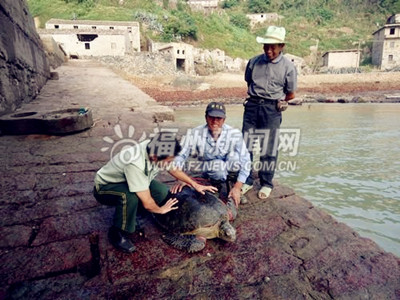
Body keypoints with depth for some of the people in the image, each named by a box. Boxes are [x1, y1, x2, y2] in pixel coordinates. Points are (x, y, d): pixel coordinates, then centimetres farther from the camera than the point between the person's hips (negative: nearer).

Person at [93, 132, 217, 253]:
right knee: (130, 197, -39)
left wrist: (195, 185, 0)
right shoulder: (135, 164, -41)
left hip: (125, 181, 7)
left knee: (163, 191, -14)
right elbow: (147, 203, -33)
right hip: (104, 187, -7)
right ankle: (117, 233, -13)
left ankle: (132, 216, 5)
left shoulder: (154, 149, -20)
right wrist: (161, 210, -13)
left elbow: (174, 169, 0)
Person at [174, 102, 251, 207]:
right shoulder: (196, 134, -22)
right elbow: (181, 155, -18)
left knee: (234, 155, -32)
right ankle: (217, 188, 0)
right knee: (219, 165, -35)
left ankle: (236, 190, -7)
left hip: (229, 169, 1)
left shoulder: (234, 134, -23)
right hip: (208, 170, -1)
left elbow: (246, 161, -24)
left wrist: (238, 187, -30)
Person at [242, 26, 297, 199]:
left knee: (268, 149, 3)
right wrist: (257, 99, 11)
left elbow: (290, 95, 5)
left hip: (272, 110, -2)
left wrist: (275, 101, 7)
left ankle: (266, 184, 20)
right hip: (252, 106, 3)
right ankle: (246, 181, 17)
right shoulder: (254, 62, 5)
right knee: (244, 146, 1)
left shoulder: (288, 67, -2)